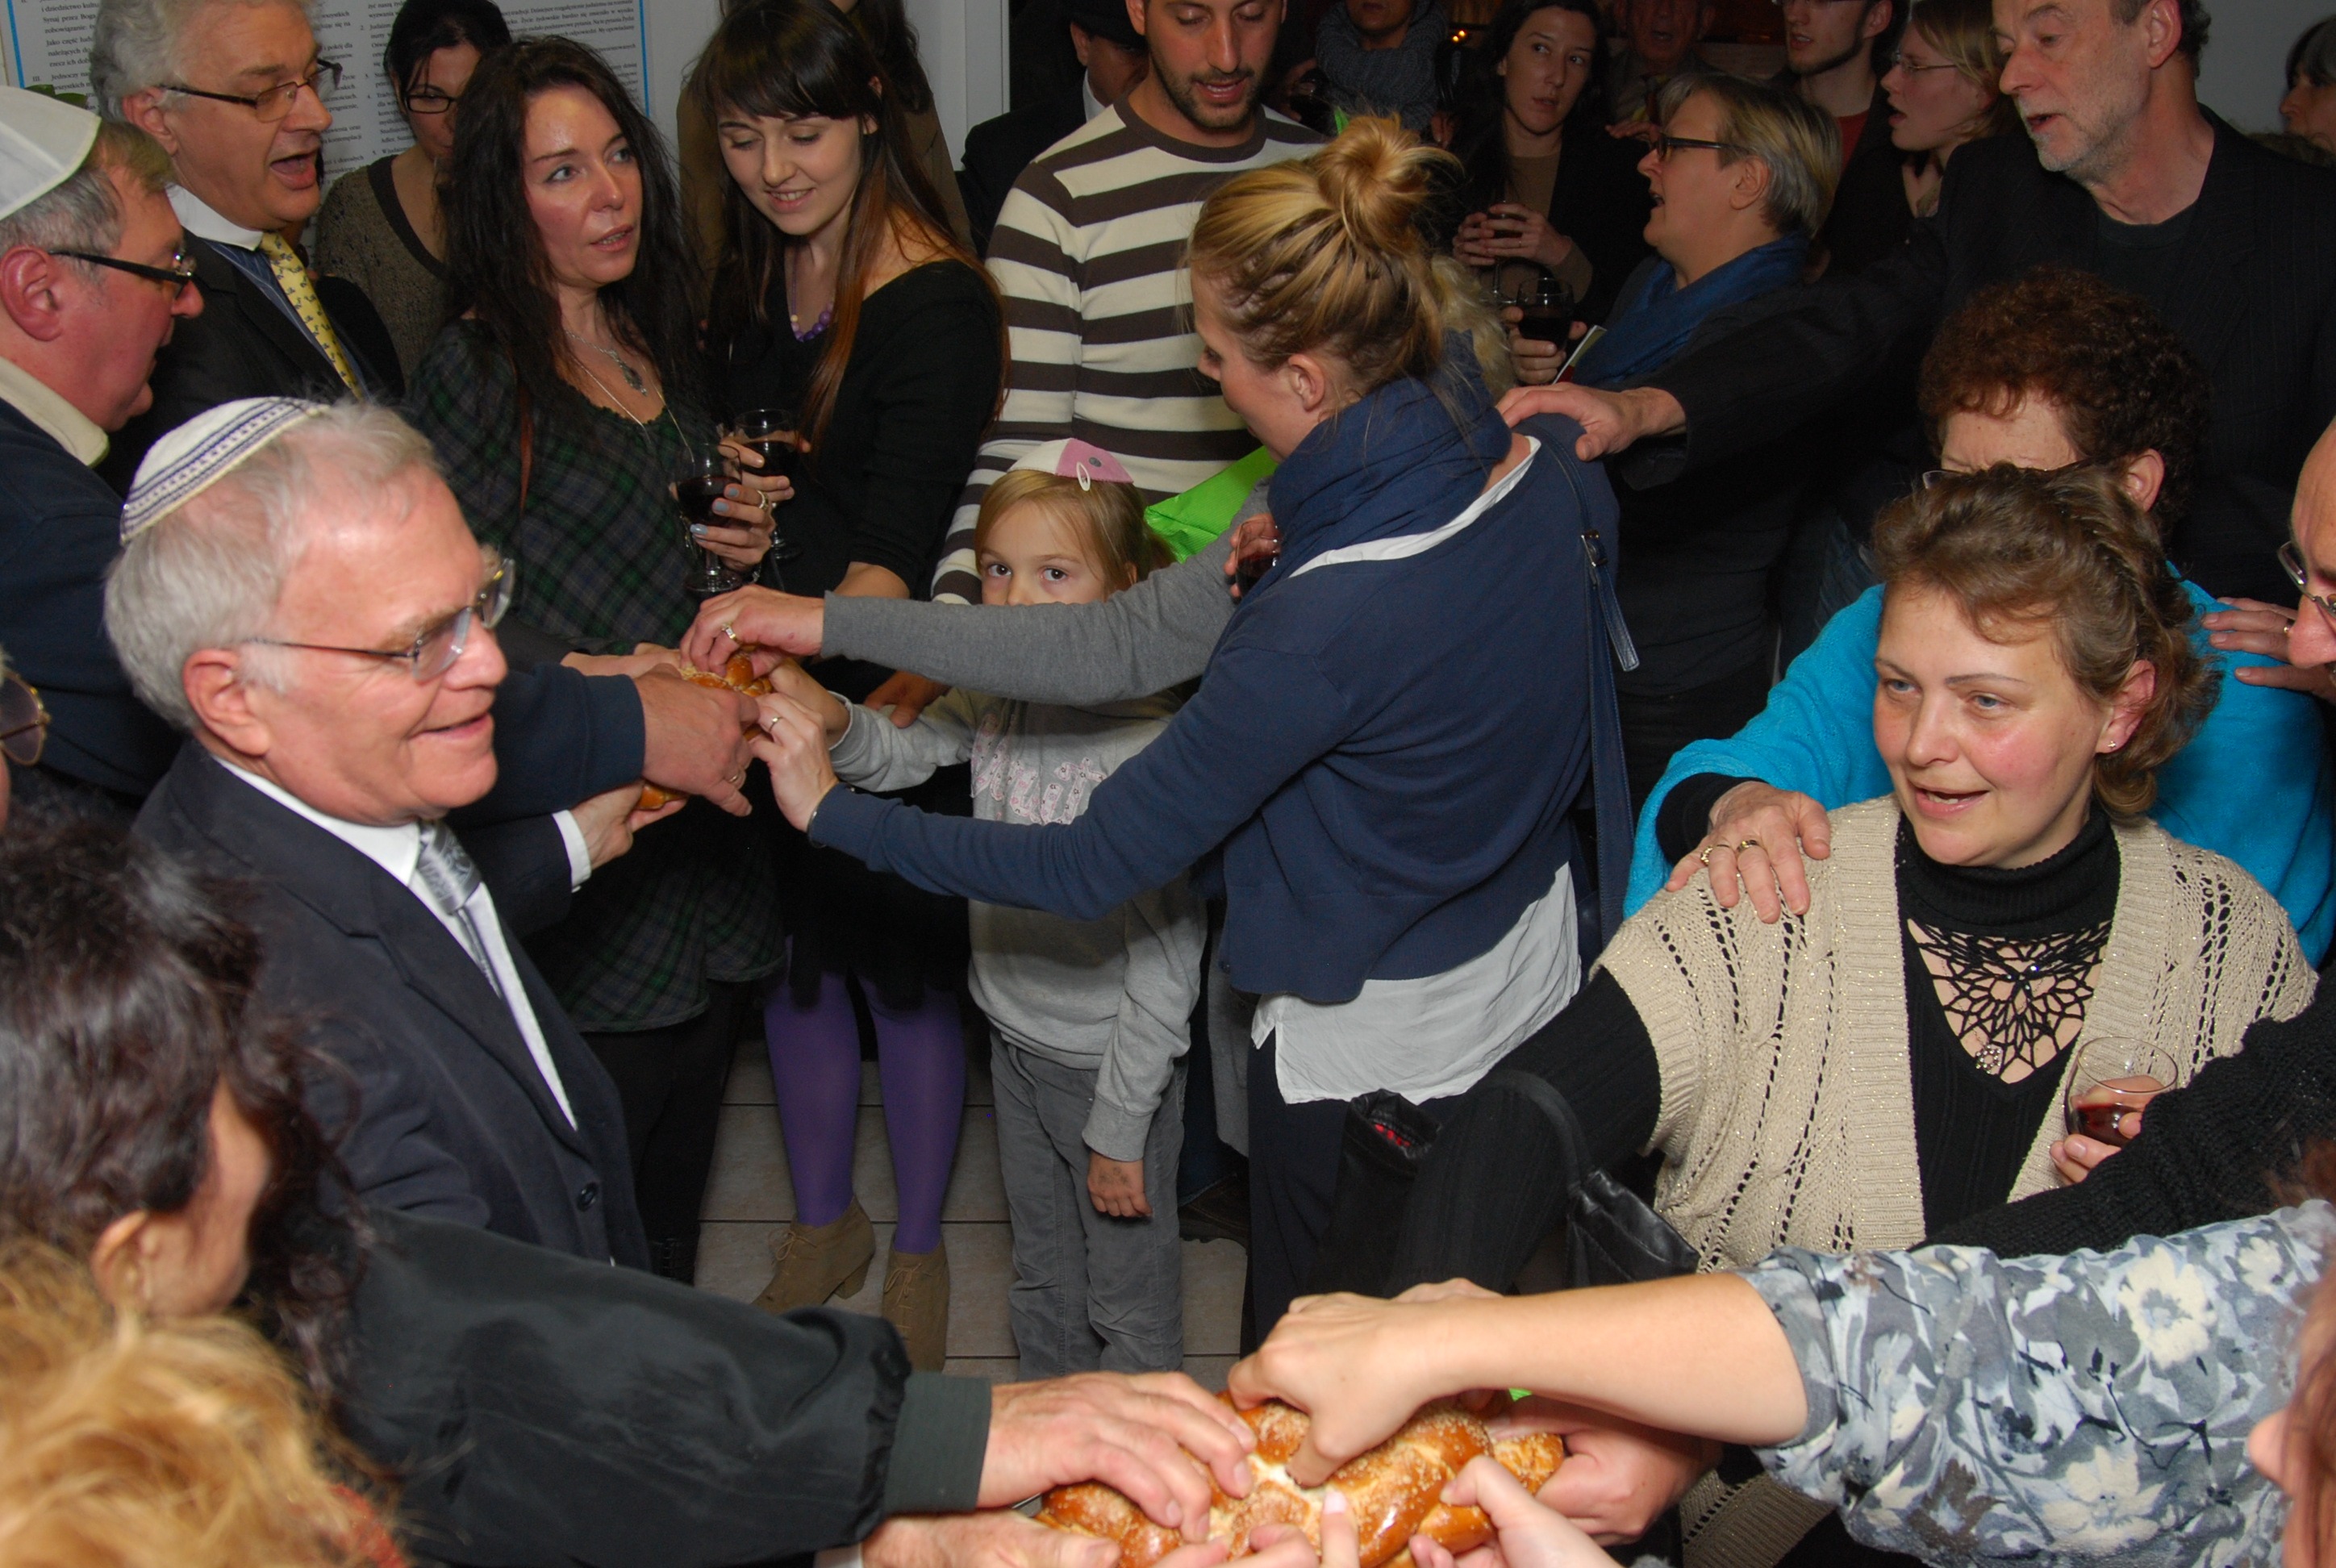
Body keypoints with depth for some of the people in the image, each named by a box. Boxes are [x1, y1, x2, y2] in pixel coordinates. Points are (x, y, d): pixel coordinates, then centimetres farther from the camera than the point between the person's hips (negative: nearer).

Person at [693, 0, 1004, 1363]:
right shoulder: (751, 281, 3)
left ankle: (918, 1250, 29)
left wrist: (809, 673, -43)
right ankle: (825, 1224, 37)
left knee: (903, 971, 9)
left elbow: (895, 549, -29)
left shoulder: (936, 303, -19)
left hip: (888, 693, -6)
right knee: (794, 957, 17)